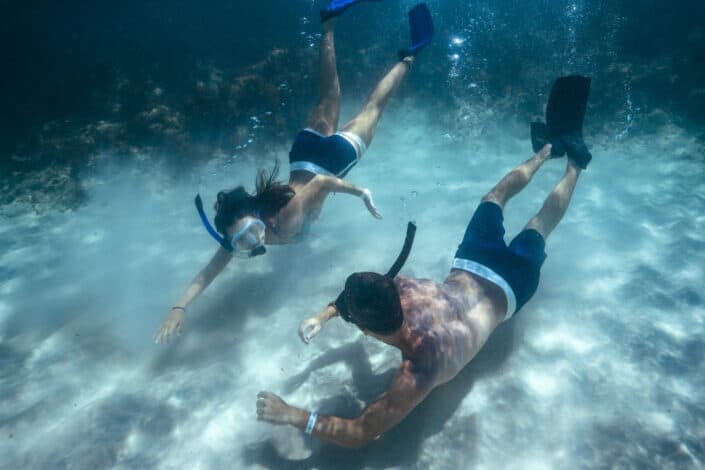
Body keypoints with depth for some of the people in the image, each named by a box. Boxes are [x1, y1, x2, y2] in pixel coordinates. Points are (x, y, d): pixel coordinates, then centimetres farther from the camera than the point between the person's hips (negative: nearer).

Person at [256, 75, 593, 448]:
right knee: (495, 196, 29)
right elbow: (360, 293, -5)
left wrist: (294, 416, -39)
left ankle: (574, 162, 45)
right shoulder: (399, 287, -32)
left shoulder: (420, 369, -43)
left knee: (539, 226, 24)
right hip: (473, 268, 2)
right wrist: (322, 316, -20)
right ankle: (551, 146, 49)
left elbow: (360, 434, -38)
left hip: (505, 287, -2)